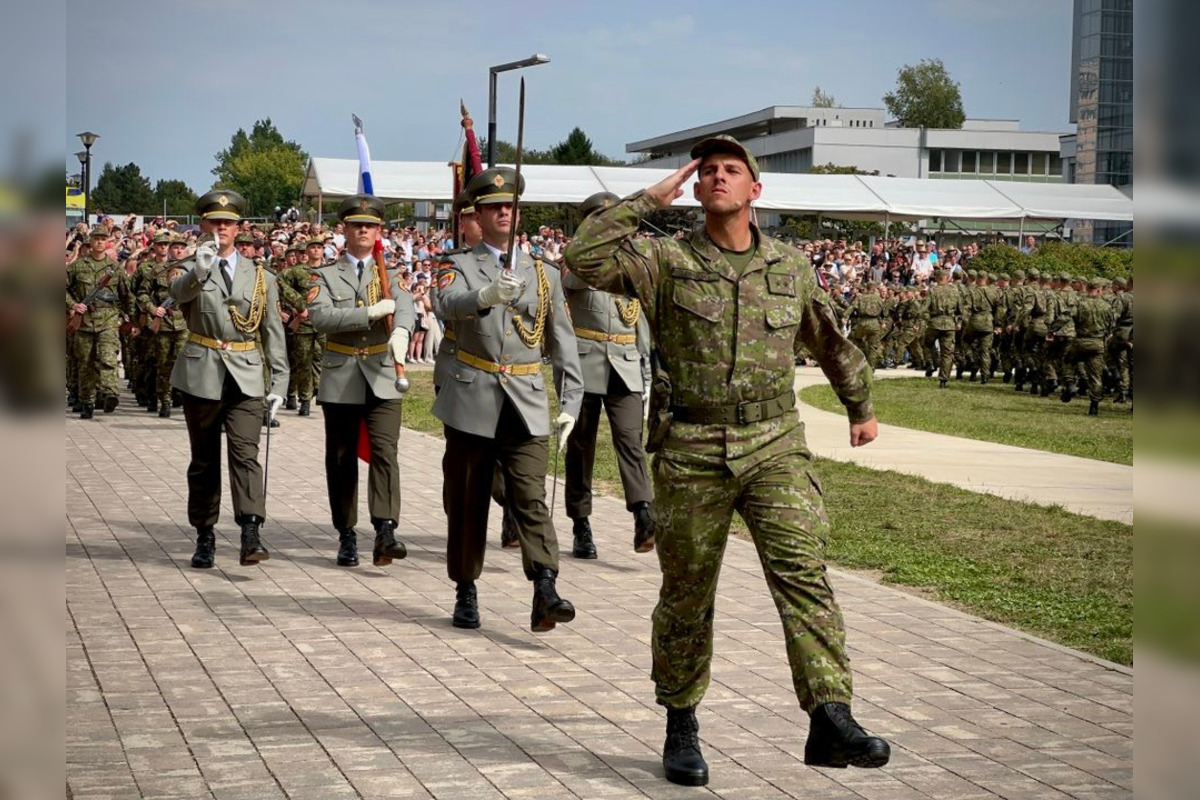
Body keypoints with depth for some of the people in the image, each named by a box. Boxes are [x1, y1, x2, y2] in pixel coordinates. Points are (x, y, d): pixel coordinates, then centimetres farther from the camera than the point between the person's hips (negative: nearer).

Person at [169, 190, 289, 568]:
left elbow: (274, 334, 11)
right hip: (202, 376, 0)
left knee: (245, 453, -14)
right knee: (204, 460, 8)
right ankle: (205, 536, 17)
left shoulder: (261, 277, 9)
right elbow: (179, 293, -21)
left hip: (246, 377, 0)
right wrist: (200, 268, -42)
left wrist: (278, 383, 4)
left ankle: (251, 534, -24)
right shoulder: (190, 269, 4)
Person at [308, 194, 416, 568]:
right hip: (340, 380, 0)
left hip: (382, 377, 0)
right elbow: (319, 317, -12)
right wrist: (371, 312, -19)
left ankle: (385, 531, -21)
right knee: (341, 459, 5)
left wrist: (400, 331, -36)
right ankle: (346, 536, 14)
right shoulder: (326, 276, 7)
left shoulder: (391, 275, 9)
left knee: (385, 451, -14)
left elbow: (404, 307, -13)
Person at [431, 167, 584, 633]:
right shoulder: (460, 267, 4)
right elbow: (446, 305, -20)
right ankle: (465, 592, 19)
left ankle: (545, 592, -23)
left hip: (527, 405, 1)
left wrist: (571, 401, 5)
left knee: (531, 497, -12)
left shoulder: (545, 275, 12)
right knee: (467, 502, 6)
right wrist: (486, 295, -41)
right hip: (473, 401, -1)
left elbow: (563, 344, 14)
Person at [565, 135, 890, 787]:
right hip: (690, 455, -1)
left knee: (803, 574, -15)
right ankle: (681, 726, 24)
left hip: (775, 447, 1)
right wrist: (650, 199, -9)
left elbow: (830, 341, 25)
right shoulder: (667, 262, 1)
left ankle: (831, 721, -20)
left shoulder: (792, 268, 10)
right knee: (687, 596, 8)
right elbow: (585, 256, -15)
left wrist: (861, 405, 36)